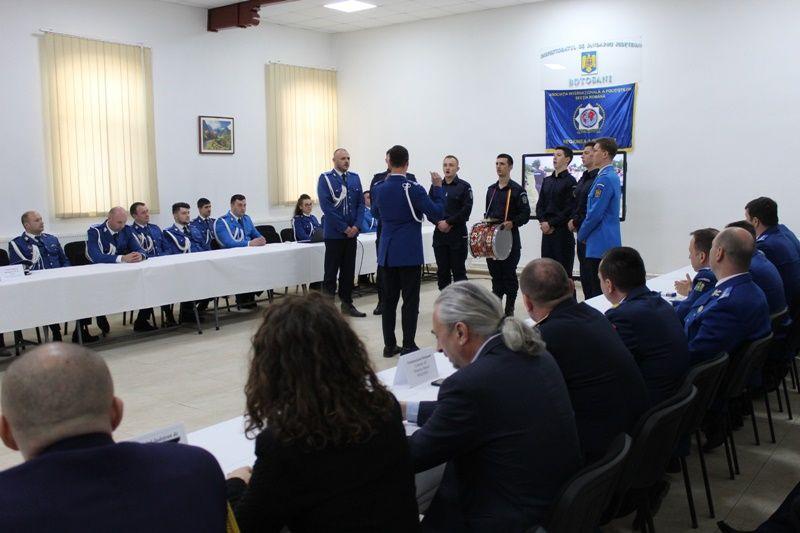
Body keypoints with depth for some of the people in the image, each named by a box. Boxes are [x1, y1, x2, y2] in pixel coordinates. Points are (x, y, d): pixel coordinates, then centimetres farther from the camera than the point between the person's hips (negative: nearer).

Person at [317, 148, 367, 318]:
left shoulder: (355, 178, 9)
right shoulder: (325, 178, -6)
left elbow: (361, 203, 8)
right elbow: (326, 206, -12)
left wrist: (356, 226, -6)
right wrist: (344, 228, -13)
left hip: (352, 232, 5)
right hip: (334, 232, -5)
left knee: (349, 270, 11)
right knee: (331, 271, 1)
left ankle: (347, 303, 20)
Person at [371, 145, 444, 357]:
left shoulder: (379, 188, 3)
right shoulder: (413, 189, -13)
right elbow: (436, 215, -10)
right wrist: (437, 188, 0)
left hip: (387, 252, 5)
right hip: (409, 252, -5)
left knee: (389, 299, 10)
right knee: (410, 300, 0)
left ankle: (389, 345, 15)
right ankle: (408, 346, 2)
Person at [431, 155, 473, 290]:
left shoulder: (464, 187, -1)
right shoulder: (436, 186, 11)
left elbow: (466, 210, -9)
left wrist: (449, 222, -13)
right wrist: (439, 222, -8)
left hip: (458, 234, -4)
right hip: (439, 233, 4)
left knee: (459, 271, 1)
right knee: (442, 271, 8)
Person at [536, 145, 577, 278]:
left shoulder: (570, 181, -5)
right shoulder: (547, 181, 15)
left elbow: (570, 208, -12)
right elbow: (540, 204, 13)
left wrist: (552, 224, -13)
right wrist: (543, 221, -4)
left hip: (563, 231, -6)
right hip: (546, 230, 7)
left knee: (564, 268, -3)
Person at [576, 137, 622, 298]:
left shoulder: (604, 178, -16)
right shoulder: (613, 176, 15)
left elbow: (595, 213, -19)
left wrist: (581, 234, -5)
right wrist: (584, 232, 17)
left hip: (600, 243, -10)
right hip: (609, 242, 10)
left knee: (597, 291, -5)